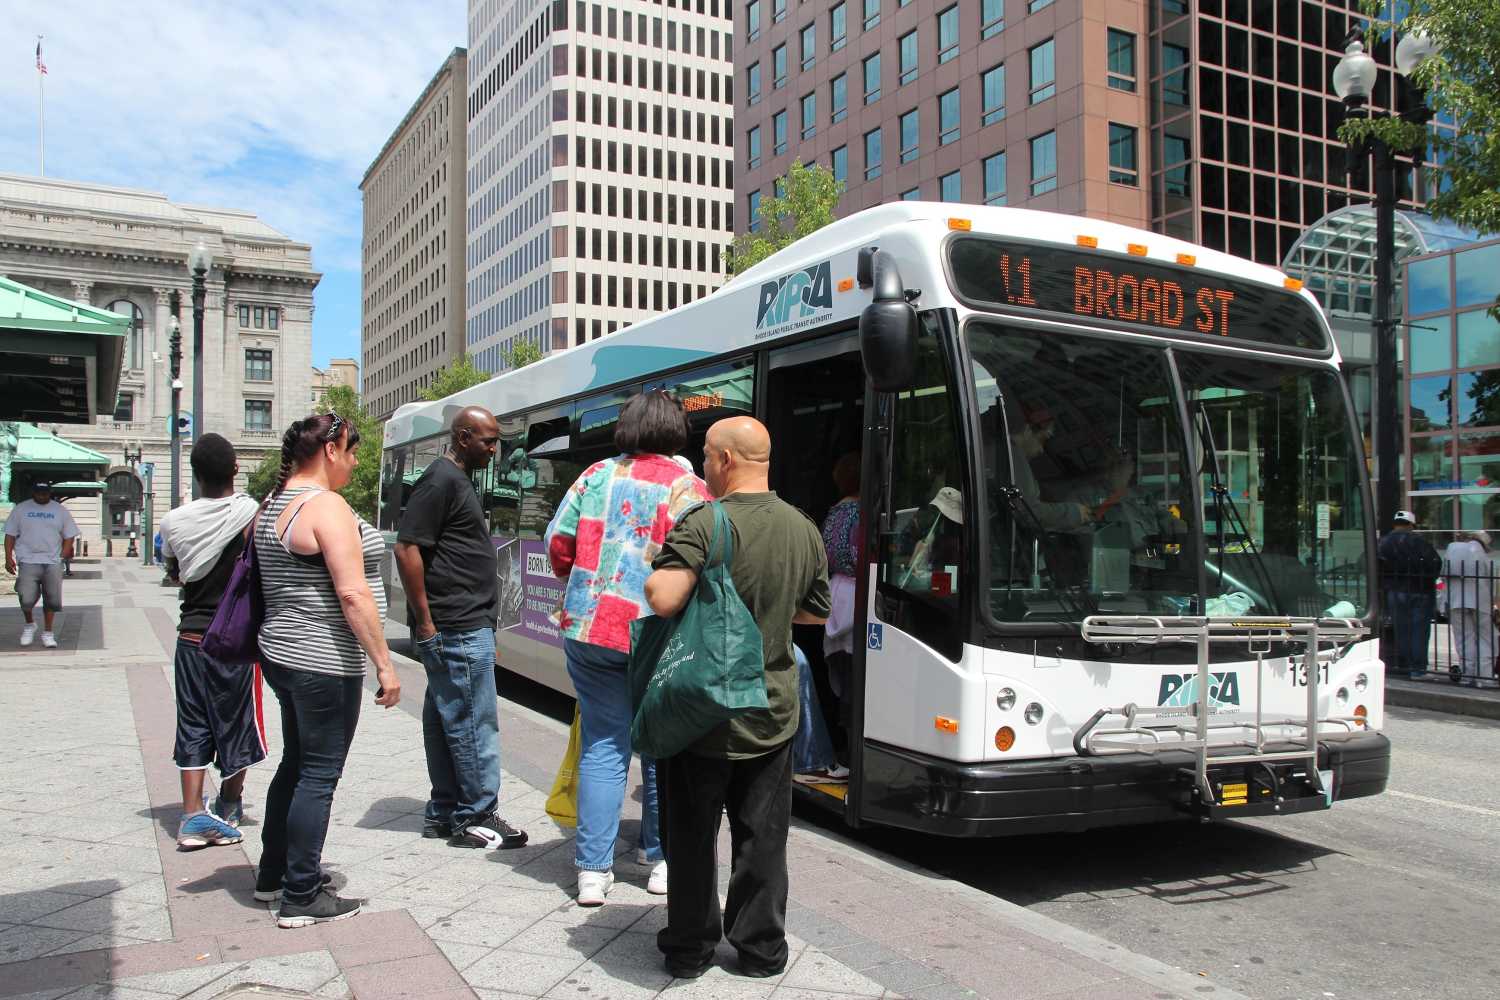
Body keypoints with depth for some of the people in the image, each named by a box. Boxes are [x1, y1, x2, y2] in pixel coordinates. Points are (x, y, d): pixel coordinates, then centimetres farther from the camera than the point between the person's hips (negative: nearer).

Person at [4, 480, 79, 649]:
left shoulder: (61, 511, 9)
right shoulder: (20, 509, 7)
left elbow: (69, 536, 10)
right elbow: (10, 535, 9)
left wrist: (61, 558, -1)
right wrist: (8, 558, 0)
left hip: (53, 562, 1)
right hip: (28, 561, -1)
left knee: (52, 599, 0)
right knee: (26, 598, -12)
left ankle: (47, 633, 13)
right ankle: (29, 624, 15)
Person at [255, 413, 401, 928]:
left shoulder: (273, 505, 11)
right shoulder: (327, 506, -18)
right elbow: (353, 594, -23)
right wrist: (385, 665, -19)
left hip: (283, 653, 10)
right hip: (324, 662, -10)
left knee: (296, 765, 21)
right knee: (319, 775, 0)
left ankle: (273, 874, 33)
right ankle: (302, 898, 9)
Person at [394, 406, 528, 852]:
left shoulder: (457, 480, 18)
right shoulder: (442, 481, -13)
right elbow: (407, 550, -19)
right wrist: (426, 623, -18)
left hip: (462, 627, 10)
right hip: (459, 630, -10)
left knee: (444, 721, 14)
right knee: (474, 724, -4)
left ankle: (444, 812, 21)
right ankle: (477, 817, 4)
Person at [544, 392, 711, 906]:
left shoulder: (597, 476, 4)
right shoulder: (688, 488, -6)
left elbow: (558, 542, 5)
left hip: (587, 628, 2)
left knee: (603, 744, 9)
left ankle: (593, 870, 7)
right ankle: (660, 858, 25)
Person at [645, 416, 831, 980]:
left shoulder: (705, 523, -20)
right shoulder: (804, 530, 1)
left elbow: (664, 600, -30)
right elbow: (816, 614, 12)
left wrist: (651, 576, -10)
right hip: (772, 714, 5)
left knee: (692, 836, 12)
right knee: (762, 837, 15)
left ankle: (690, 949, 24)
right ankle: (761, 949, 26)